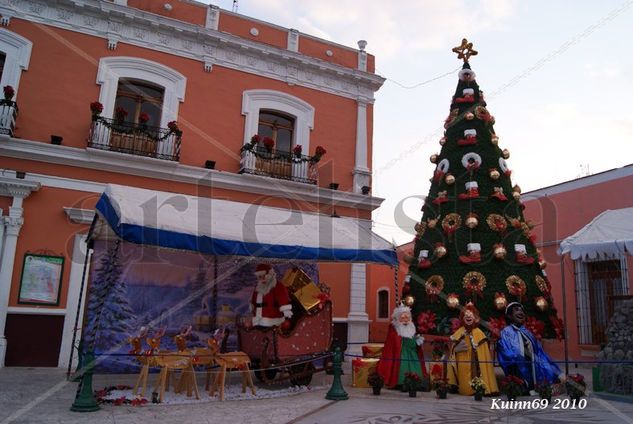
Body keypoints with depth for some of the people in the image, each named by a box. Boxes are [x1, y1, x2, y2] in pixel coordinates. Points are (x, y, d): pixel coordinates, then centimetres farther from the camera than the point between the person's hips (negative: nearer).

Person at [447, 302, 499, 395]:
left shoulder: (479, 334, 0)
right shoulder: (459, 333, 8)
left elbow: (483, 355, -2)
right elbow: (452, 350, 10)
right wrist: (456, 349, -8)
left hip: (474, 367, -2)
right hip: (462, 367, 2)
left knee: (474, 387, -6)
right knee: (463, 388, 1)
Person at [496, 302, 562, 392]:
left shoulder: (528, 334, 16)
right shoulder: (505, 333, -2)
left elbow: (540, 355, 13)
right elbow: (507, 356, -13)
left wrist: (557, 374, 7)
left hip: (534, 380, 5)